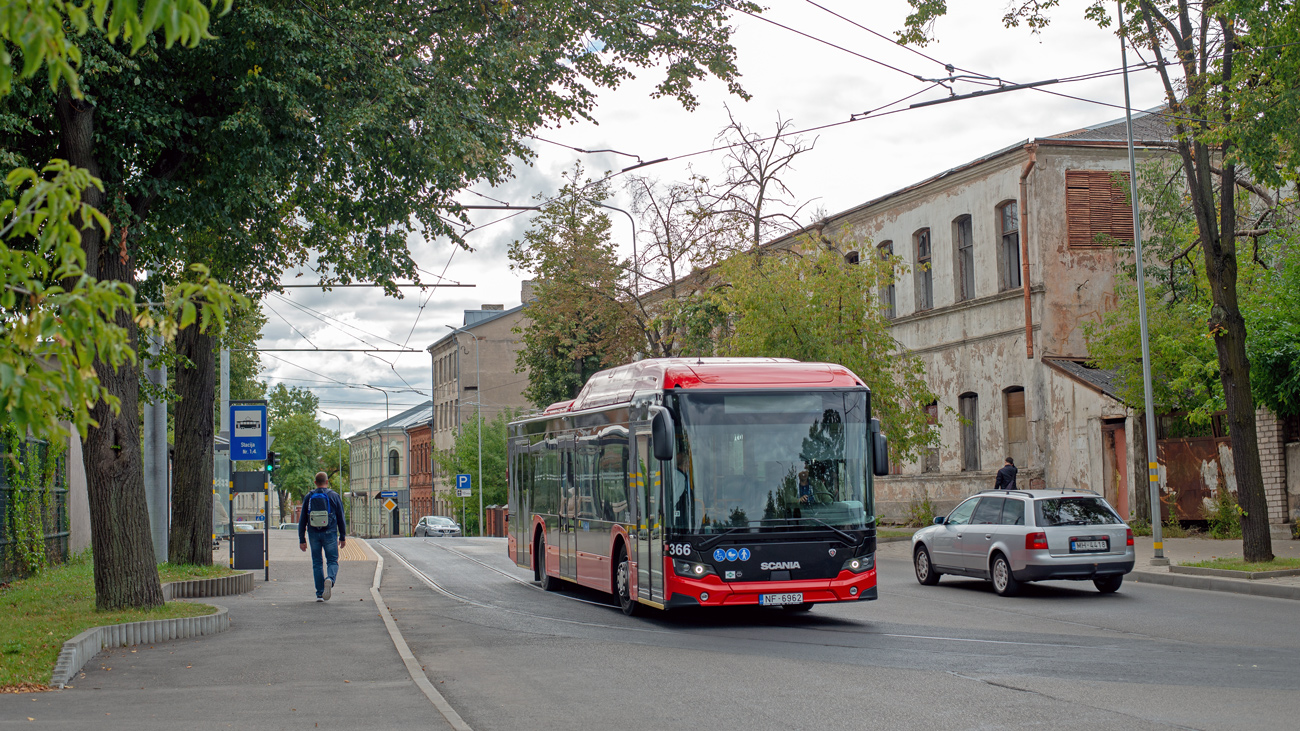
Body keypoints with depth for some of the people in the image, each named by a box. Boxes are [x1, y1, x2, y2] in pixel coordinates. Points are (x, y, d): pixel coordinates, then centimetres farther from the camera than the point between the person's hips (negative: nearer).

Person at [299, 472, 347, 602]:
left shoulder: (308, 497, 7)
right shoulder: (334, 496, 2)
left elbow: (302, 520, 7)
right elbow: (341, 518, 3)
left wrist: (302, 539, 10)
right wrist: (343, 537, 9)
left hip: (314, 534, 2)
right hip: (330, 533, -2)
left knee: (317, 563, 9)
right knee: (332, 561, 4)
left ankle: (319, 594, 6)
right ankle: (330, 579, -28)